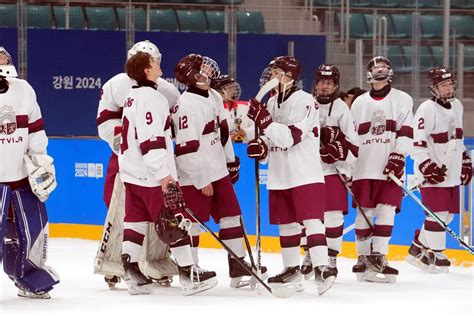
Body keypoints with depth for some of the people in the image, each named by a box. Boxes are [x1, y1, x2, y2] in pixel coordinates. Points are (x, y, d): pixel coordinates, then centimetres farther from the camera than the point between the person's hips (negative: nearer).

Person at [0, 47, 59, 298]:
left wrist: (41, 160, 10)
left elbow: (35, 129, 14)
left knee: (33, 227, 11)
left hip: (23, 175, 6)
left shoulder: (24, 90, 5)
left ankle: (29, 280, 28)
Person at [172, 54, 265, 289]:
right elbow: (186, 148, -22)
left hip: (218, 171, 9)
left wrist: (231, 161, 21)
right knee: (193, 222, -3)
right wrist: (202, 179, -20)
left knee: (231, 215, 9)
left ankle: (238, 267, 14)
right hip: (195, 177, -9)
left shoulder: (214, 97, 7)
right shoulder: (187, 105, -20)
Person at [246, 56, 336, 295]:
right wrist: (261, 147, 1)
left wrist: (264, 120, -26)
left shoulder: (304, 101, -12)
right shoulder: (273, 102, 13)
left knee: (311, 219, -15)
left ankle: (321, 268, -20)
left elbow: (290, 137, -22)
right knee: (286, 222, 12)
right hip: (279, 175, 8)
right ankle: (292, 271, 21)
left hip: (305, 175, -8)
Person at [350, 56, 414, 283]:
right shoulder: (359, 103, 14)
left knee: (386, 210, -9)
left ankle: (378, 256, -7)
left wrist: (398, 157, -15)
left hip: (390, 168, -2)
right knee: (364, 212, 0)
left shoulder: (402, 100, 6)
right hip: (364, 168, 2)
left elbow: (406, 133, -3)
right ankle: (363, 257, 9)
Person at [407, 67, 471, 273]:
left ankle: (418, 248, 22)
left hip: (452, 172, 8)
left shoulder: (457, 106, 12)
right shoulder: (427, 109, -13)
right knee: (438, 213, -10)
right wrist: (426, 166, -24)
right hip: (433, 172, -8)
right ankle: (435, 255, 0)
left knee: (449, 214, 10)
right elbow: (417, 142, -17)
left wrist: (465, 162, 21)